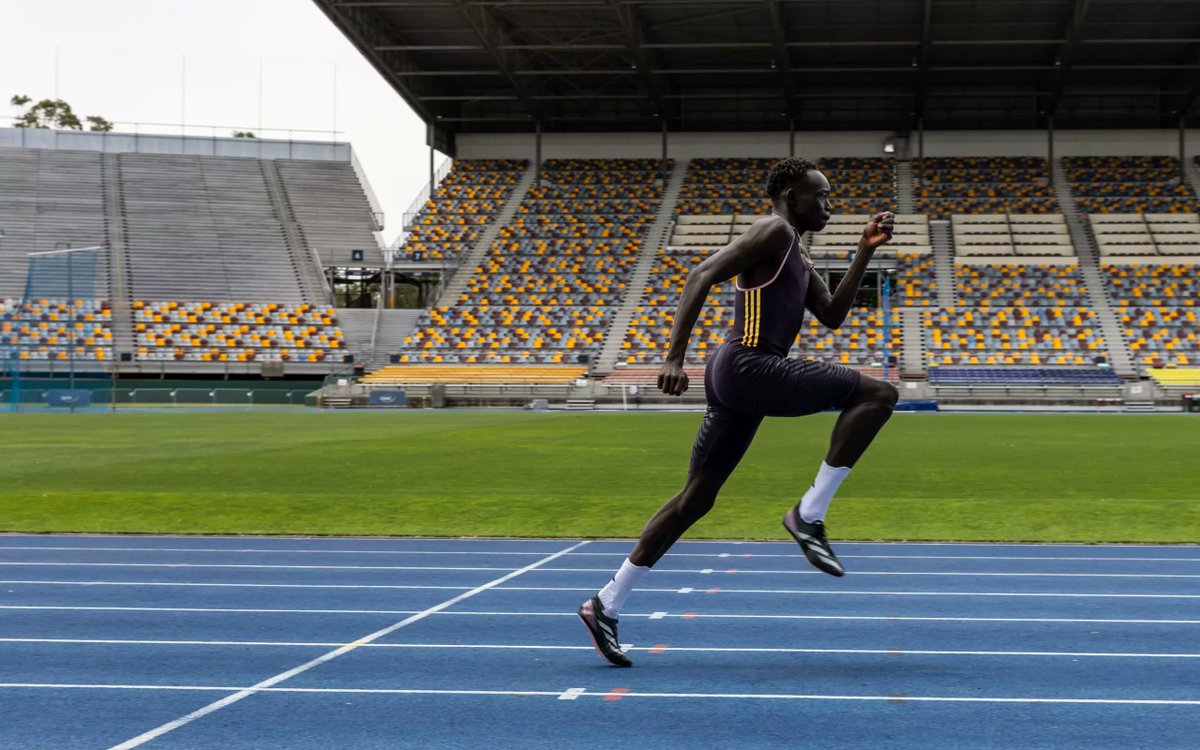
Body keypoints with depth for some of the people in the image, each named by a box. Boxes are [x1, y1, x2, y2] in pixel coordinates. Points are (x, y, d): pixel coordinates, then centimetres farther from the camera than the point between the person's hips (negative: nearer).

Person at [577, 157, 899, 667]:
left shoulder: (797, 257, 25)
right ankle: (808, 515, -11)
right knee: (878, 394, -10)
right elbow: (703, 275, -15)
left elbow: (832, 315, 24)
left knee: (696, 498, 10)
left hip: (736, 380, 10)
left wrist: (865, 251, 19)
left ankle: (606, 605, 11)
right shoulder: (774, 232, -6)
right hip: (749, 366, -10)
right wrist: (674, 357, -22)